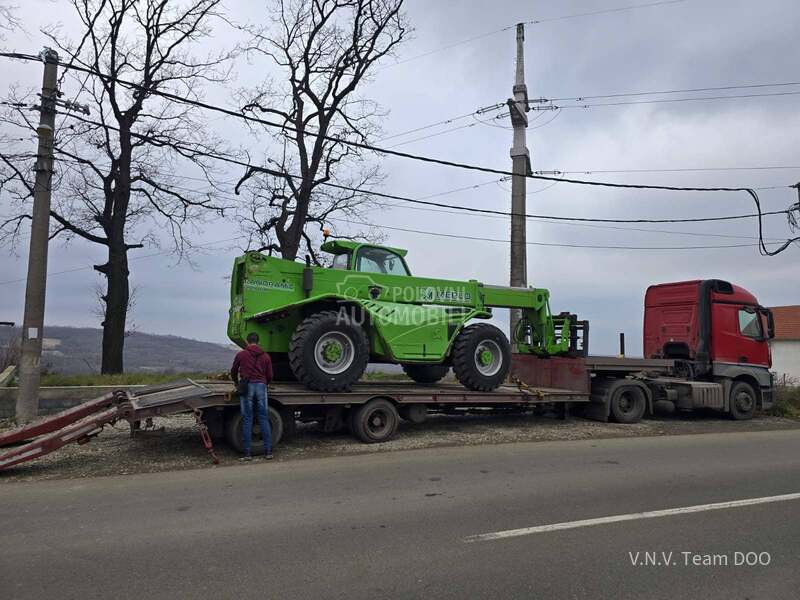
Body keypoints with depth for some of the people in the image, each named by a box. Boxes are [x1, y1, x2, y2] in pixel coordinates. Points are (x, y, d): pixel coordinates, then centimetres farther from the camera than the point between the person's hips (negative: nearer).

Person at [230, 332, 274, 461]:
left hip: (246, 386, -1)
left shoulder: (241, 354, 7)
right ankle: (268, 451, 4)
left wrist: (236, 383, 39)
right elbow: (269, 376, 14)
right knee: (264, 419, 6)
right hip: (261, 386, 1)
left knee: (247, 420, 4)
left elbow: (233, 371, 19)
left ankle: (248, 453, 3)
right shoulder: (265, 356, 12)